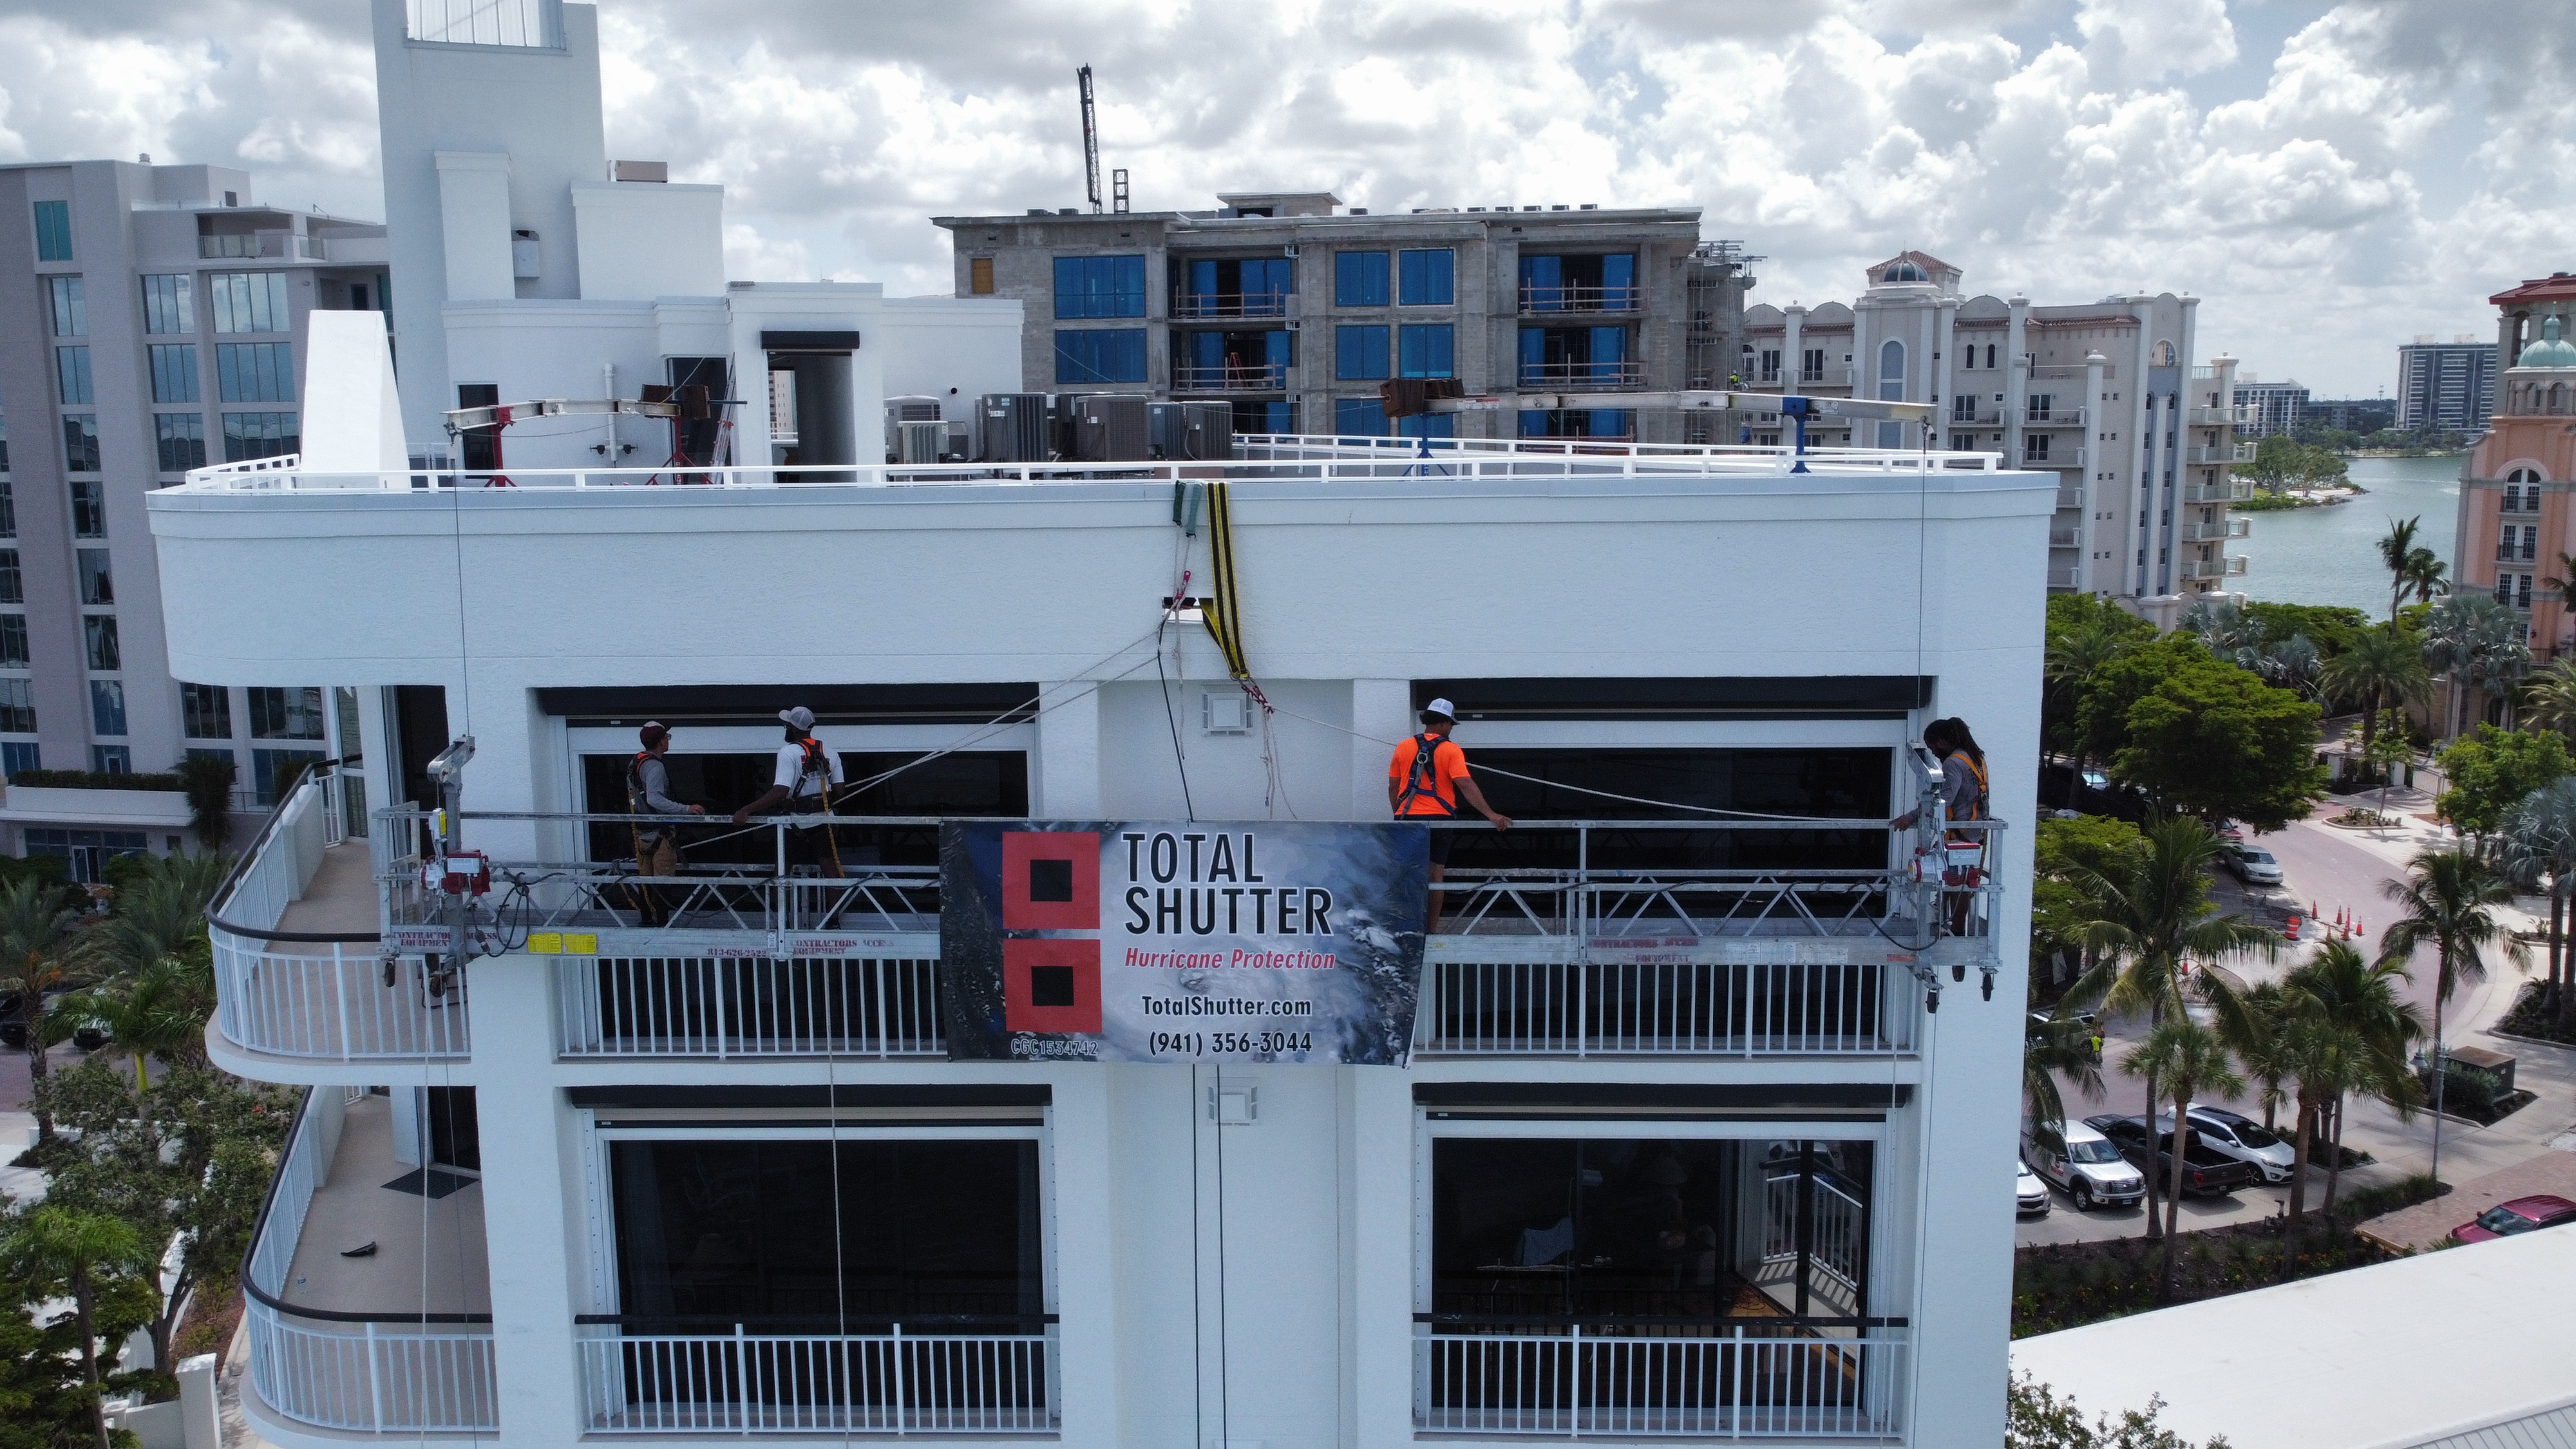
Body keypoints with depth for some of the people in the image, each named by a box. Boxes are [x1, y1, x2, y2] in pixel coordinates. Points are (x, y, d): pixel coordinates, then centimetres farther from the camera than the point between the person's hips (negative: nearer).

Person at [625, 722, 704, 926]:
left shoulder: (634, 763, 11)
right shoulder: (655, 766, -18)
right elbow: (655, 799, -30)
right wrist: (686, 809, -34)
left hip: (641, 832, 9)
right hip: (660, 832, -9)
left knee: (645, 879, 15)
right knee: (662, 880, -5)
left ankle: (645, 920, 22)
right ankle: (662, 923, -5)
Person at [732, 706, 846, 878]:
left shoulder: (788, 752, -13)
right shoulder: (830, 754, 4)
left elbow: (780, 792, -23)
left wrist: (746, 811, -24)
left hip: (796, 825, -4)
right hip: (824, 822, 4)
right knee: (833, 873, 2)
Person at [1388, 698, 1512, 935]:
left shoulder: (1404, 748, 2)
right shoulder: (1451, 751, -6)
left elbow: (1393, 788, 6)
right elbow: (1466, 786, -17)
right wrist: (1491, 815, -21)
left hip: (1408, 818, 1)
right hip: (1439, 818, -1)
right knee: (1436, 874, 9)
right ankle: (1432, 929, 11)